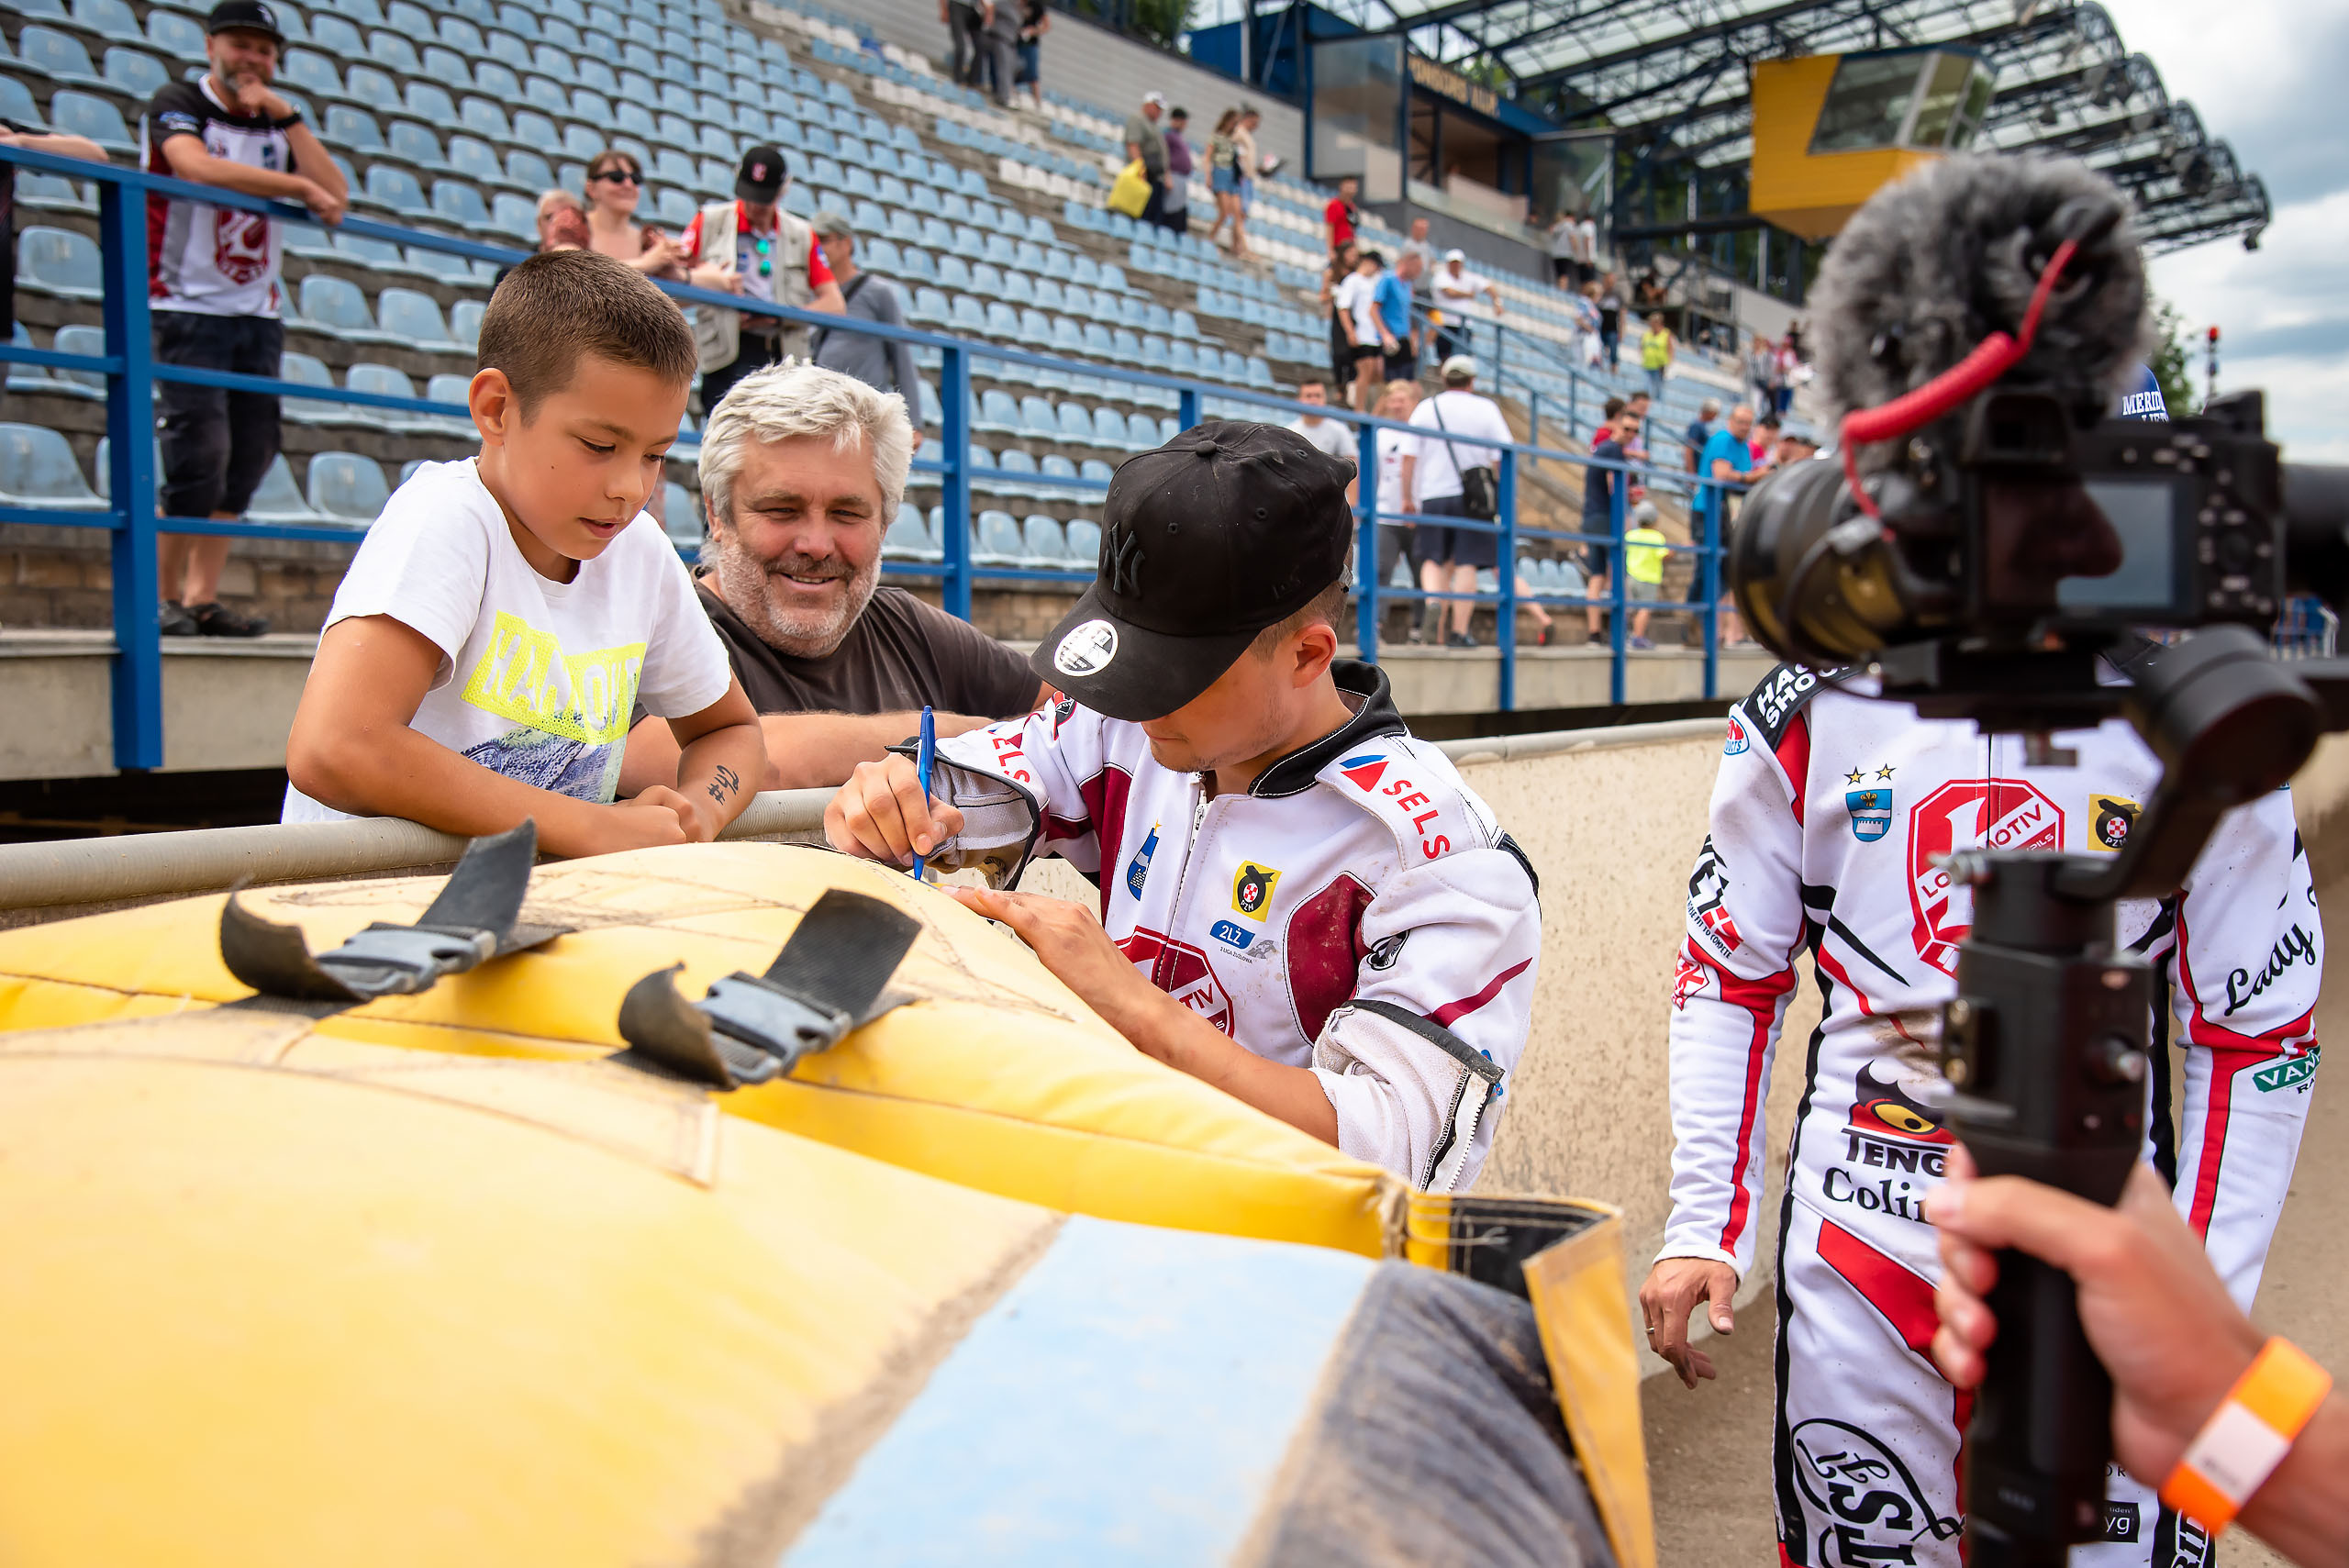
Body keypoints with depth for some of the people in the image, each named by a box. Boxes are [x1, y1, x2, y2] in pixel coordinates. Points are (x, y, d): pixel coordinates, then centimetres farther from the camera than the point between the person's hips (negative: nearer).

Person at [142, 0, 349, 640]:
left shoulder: (277, 124, 16)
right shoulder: (178, 102, 0)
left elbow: (336, 196, 1)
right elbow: (198, 166, -22)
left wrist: (285, 117, -5)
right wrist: (300, 186, -18)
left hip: (259, 316, 6)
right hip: (188, 307, -6)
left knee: (249, 457, 2)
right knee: (200, 452, -14)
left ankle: (203, 599, 7)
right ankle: (165, 597, -4)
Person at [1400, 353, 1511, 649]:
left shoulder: (1425, 409, 6)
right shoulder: (1486, 408, 3)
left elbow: (1409, 458, 1)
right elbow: (1502, 456, -1)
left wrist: (1408, 497, 8)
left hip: (1432, 495, 2)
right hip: (1473, 495, -1)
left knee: (1435, 559, 13)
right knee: (1466, 563, -1)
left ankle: (1432, 603, -14)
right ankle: (1459, 631, -4)